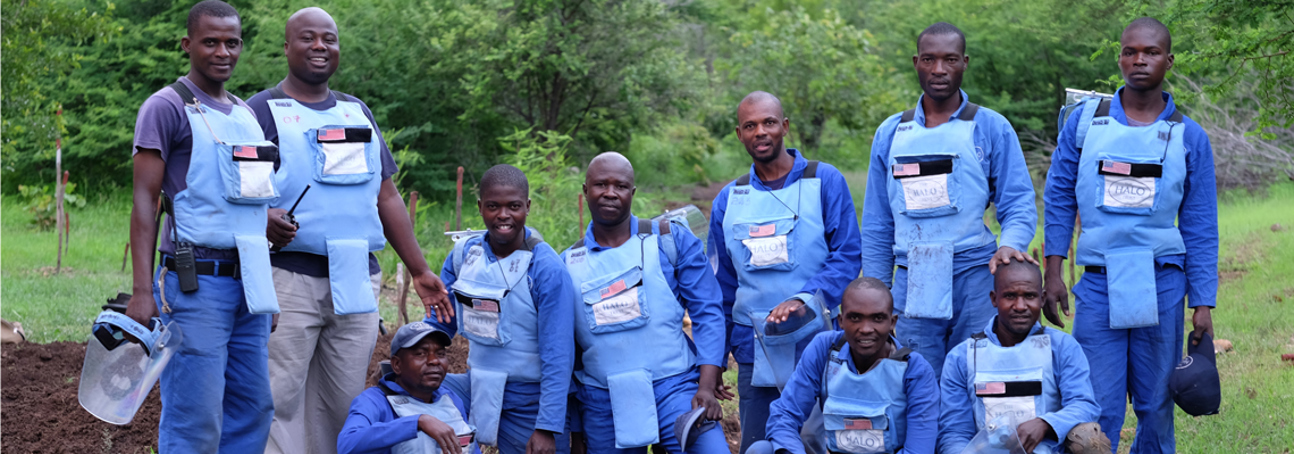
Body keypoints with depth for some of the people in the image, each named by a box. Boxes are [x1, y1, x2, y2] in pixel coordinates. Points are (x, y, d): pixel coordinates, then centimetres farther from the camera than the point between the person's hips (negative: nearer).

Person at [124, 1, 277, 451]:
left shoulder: (247, 113, 18)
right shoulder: (167, 107, -3)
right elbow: (144, 201, -8)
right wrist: (141, 291, -16)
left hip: (248, 279, 7)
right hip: (197, 280, -7)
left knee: (254, 407, 7)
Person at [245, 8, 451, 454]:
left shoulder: (358, 112, 19)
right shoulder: (262, 111, 3)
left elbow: (387, 196, 20)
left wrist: (419, 271, 17)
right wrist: (261, 217, -25)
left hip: (357, 281, 5)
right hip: (290, 279, -5)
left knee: (344, 401, 6)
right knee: (281, 400, -7)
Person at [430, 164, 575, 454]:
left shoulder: (547, 269, -16)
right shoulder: (464, 254, -1)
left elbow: (558, 356, -17)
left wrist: (547, 429, -21)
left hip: (528, 402, -4)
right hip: (476, 387, 5)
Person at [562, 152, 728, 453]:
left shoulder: (672, 240, 1)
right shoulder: (568, 264, 8)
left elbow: (707, 312, -1)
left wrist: (707, 387, -11)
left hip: (674, 387, -2)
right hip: (603, 404, 3)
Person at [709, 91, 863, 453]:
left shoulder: (824, 182, 0)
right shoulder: (728, 201, 12)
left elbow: (847, 256, -5)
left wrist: (803, 300, -20)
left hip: (815, 341, -3)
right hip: (756, 352, 3)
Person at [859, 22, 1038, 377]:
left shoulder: (991, 128, 5)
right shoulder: (891, 134, 14)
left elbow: (1019, 204, 1)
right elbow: (877, 225, 17)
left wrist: (1010, 245, -21)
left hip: (974, 282, -2)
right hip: (913, 286, 2)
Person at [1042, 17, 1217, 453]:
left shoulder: (1188, 136, 5)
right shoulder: (1085, 122, 5)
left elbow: (1201, 228, 6)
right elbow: (1059, 199, 8)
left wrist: (1203, 304, 2)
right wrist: (1053, 273, 1)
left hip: (1161, 285, 1)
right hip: (1098, 285, -1)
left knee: (1156, 405, 6)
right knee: (1097, 408, -3)